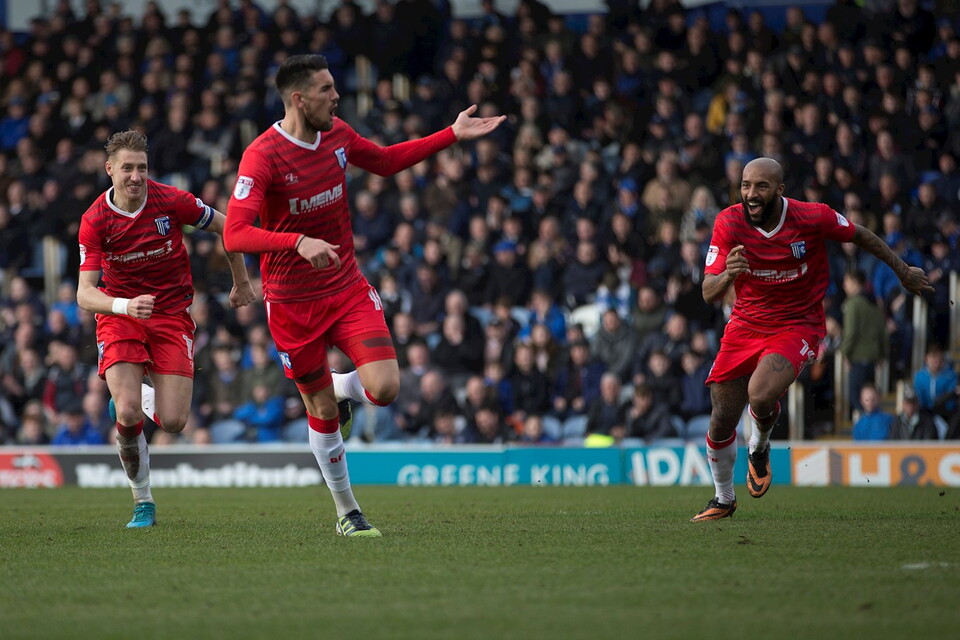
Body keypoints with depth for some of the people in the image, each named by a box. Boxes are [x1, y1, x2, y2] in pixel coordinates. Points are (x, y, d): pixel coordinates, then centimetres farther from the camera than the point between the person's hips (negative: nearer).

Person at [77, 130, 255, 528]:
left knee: (173, 422, -12)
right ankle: (142, 502, 3)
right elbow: (85, 294, -17)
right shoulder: (95, 221, -12)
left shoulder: (172, 202, -13)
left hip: (172, 314, 1)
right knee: (128, 415, -20)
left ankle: (142, 398, 26)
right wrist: (124, 306, -37)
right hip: (119, 315, -1)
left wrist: (241, 283, 15)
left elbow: (227, 228, 4)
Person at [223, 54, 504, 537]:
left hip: (347, 288, 4)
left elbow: (386, 161, 21)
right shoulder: (262, 156, -20)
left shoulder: (338, 135, 0)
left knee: (384, 388, -13)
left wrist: (453, 135, 15)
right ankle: (347, 513, 23)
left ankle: (339, 389, 23)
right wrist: (299, 242, -43)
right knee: (323, 411, 4)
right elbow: (235, 234, -29)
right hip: (292, 302, -4)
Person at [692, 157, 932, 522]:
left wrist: (903, 271, 16)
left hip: (798, 325, -3)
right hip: (745, 325, 3)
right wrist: (727, 276, -39)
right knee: (721, 420, -1)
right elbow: (709, 294, -16)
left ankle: (759, 449, 9)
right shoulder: (729, 223, -13)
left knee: (760, 396, -29)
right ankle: (723, 499, 27)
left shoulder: (813, 218, -17)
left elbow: (859, 235, 4)